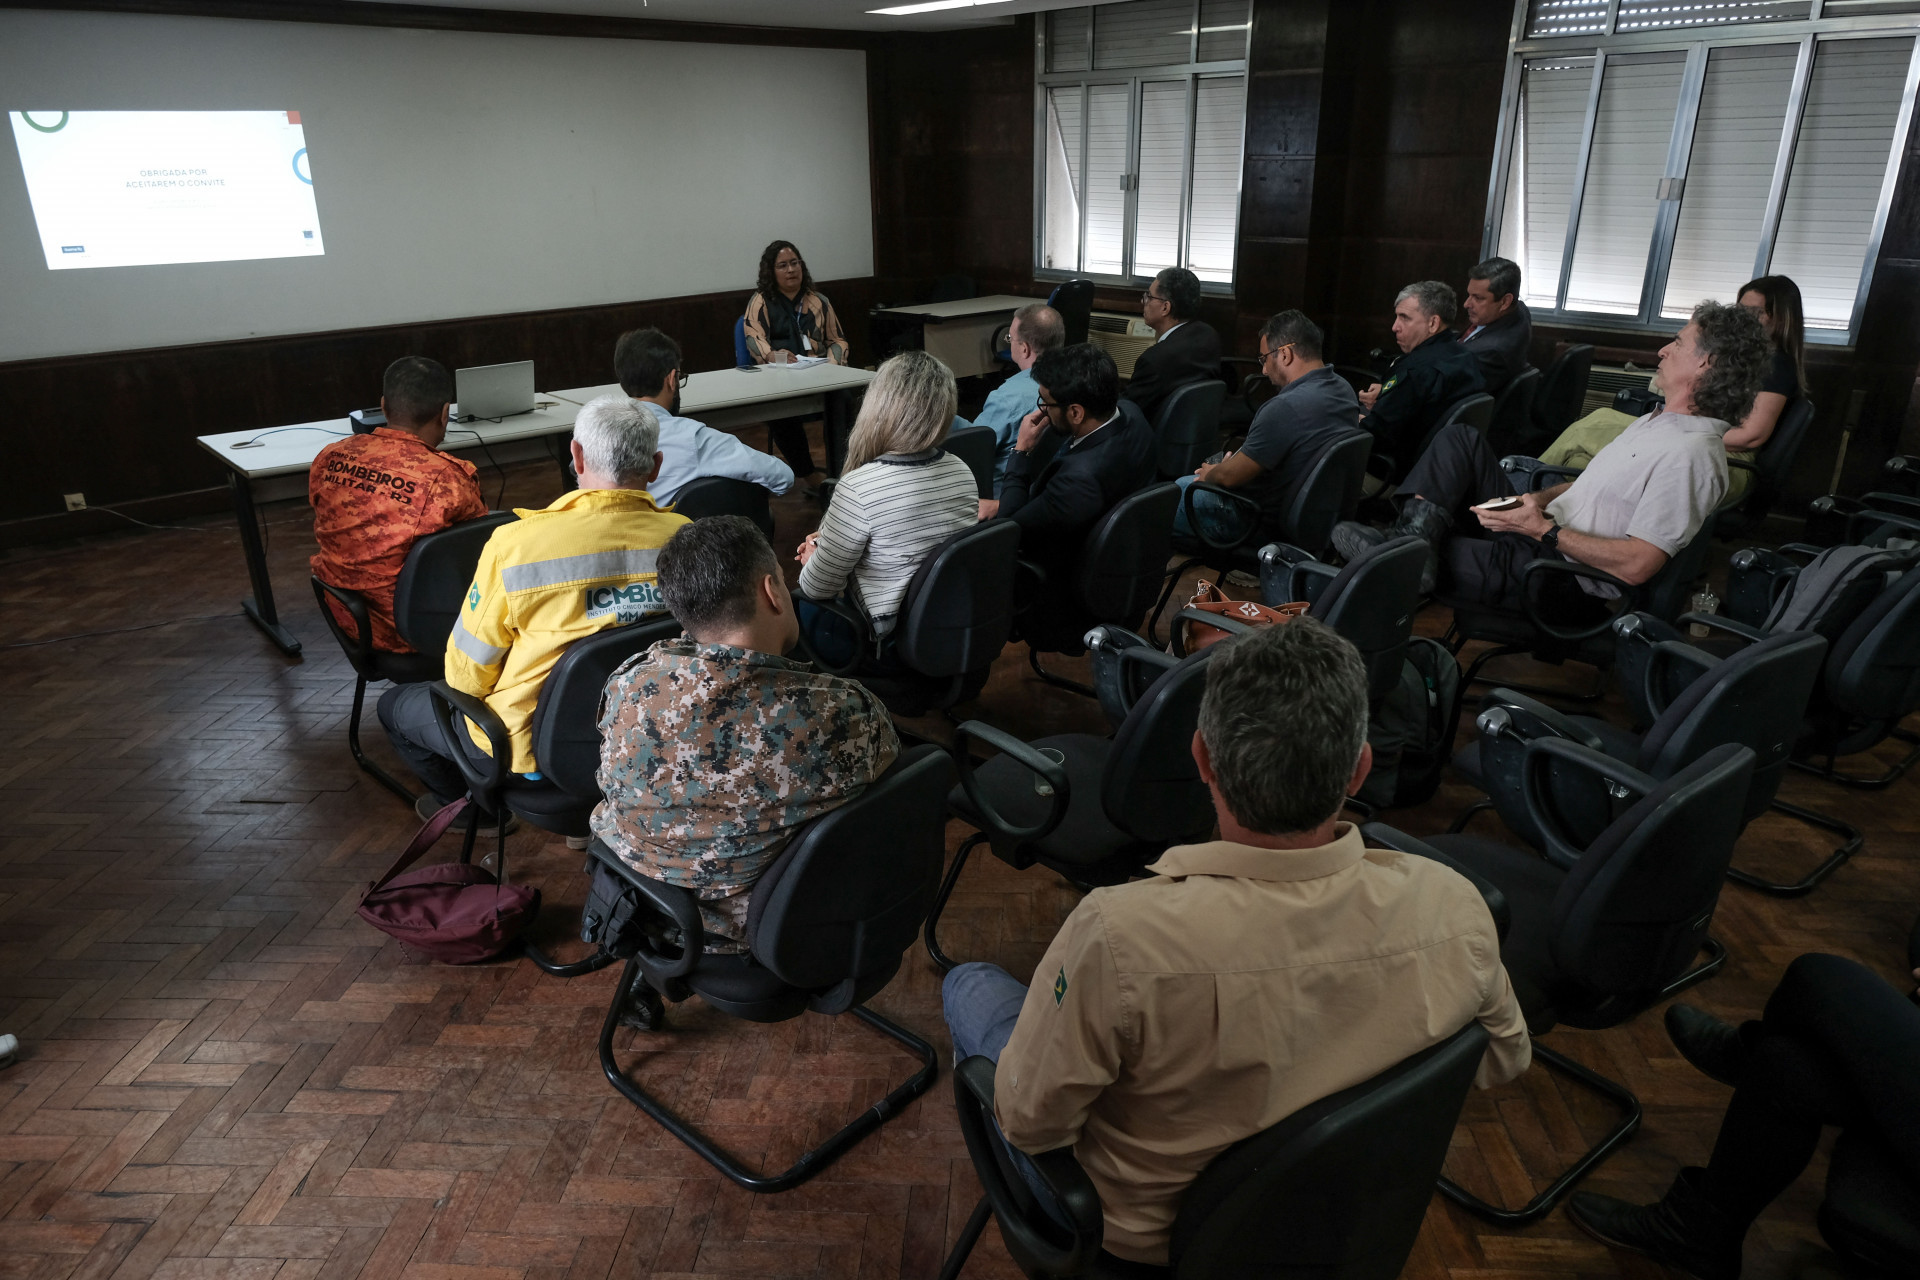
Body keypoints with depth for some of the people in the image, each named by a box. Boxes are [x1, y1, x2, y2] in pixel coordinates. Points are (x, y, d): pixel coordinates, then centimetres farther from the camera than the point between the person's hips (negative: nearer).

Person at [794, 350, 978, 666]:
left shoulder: (858, 488, -27)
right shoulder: (962, 471, -6)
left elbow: (817, 587, -15)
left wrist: (813, 558, 8)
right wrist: (831, 538, 13)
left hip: (886, 644, -6)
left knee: (804, 603, 23)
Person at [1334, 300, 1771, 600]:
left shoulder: (1690, 454, -18)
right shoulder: (1657, 421, 15)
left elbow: (1635, 565, -25)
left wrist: (1544, 530, -22)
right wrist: (1538, 499, 4)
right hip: (1542, 531, 10)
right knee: (1460, 438, 0)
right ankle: (1414, 535, -20)